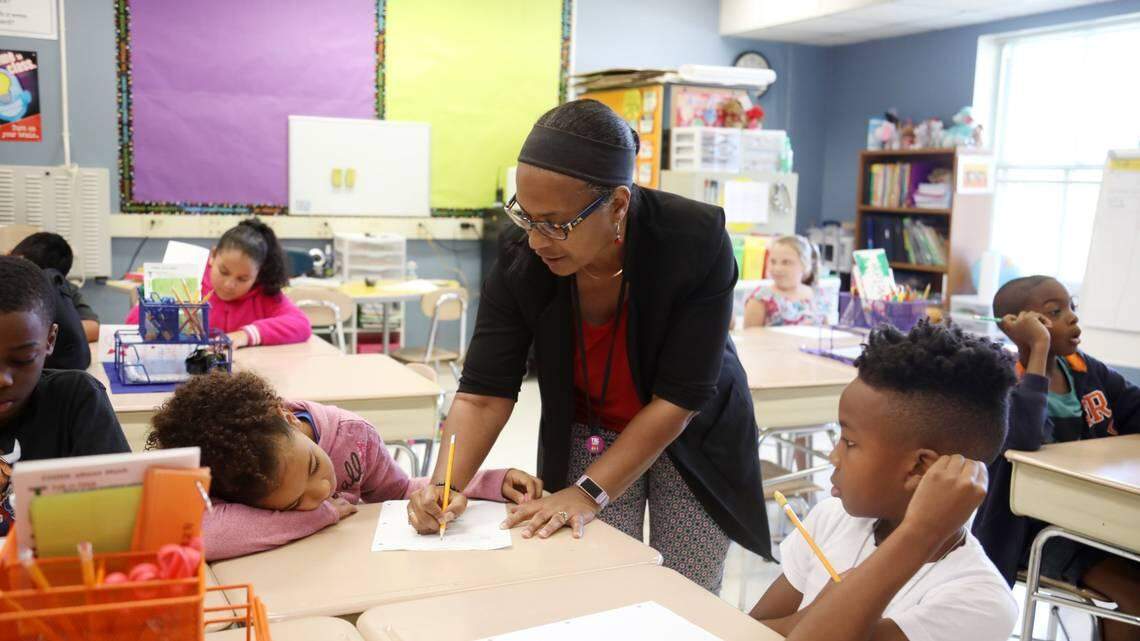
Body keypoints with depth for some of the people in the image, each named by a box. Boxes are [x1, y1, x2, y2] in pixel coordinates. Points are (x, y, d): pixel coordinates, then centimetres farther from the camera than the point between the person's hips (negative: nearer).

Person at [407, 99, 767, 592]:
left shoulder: (696, 241, -29)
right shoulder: (519, 255, -23)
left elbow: (679, 398, -27)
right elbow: (484, 390, -19)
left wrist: (589, 492, -30)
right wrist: (447, 485, -34)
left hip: (691, 436, -1)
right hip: (589, 435, 1)